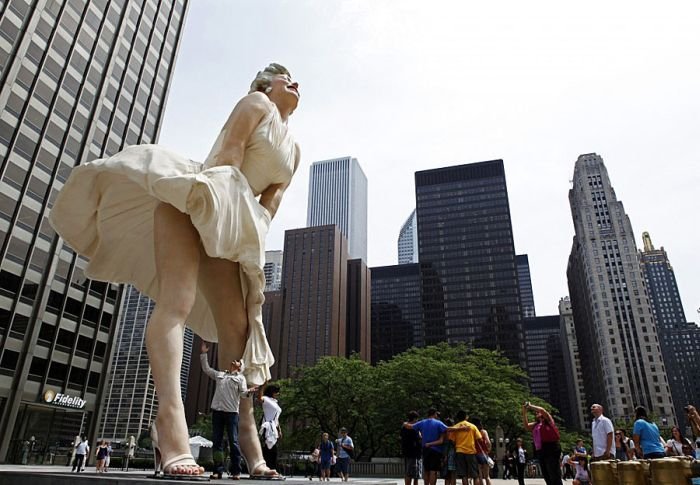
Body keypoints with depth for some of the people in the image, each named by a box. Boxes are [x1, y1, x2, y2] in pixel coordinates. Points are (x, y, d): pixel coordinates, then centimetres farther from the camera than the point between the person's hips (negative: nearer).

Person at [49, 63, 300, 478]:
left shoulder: (294, 151, 25)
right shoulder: (257, 103, 9)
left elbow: (273, 196, 13)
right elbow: (229, 153, -6)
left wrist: (252, 235, -3)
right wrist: (216, 198, -19)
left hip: (226, 226, 6)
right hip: (191, 197, -6)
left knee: (238, 326, -2)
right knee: (177, 304, -23)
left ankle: (248, 443, 0)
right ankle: (171, 422, -34)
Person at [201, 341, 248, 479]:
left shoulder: (240, 378, 8)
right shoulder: (219, 374, 20)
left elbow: (243, 393, -3)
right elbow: (206, 368, 28)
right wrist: (204, 353, 24)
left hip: (232, 412, -4)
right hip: (217, 411, 4)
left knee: (233, 441, -4)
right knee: (217, 441, 4)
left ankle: (236, 471, 0)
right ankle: (218, 470, 10)